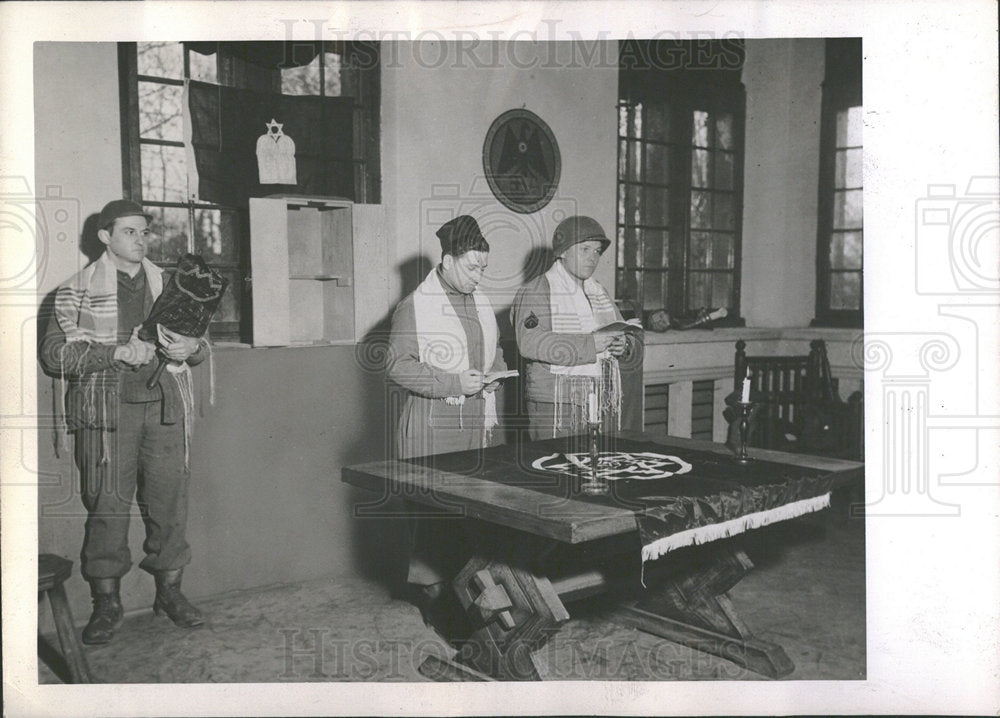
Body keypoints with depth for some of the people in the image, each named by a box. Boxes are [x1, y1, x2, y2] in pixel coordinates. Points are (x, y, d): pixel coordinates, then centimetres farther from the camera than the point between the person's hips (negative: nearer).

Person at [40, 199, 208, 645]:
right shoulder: (78, 291, 5)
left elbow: (197, 343, 22)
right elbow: (55, 353, -4)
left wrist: (190, 348, -3)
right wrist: (118, 352, -15)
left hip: (165, 403, 3)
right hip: (106, 407, -3)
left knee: (169, 499, 4)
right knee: (107, 505, -3)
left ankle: (169, 591, 17)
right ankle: (106, 603, 9)